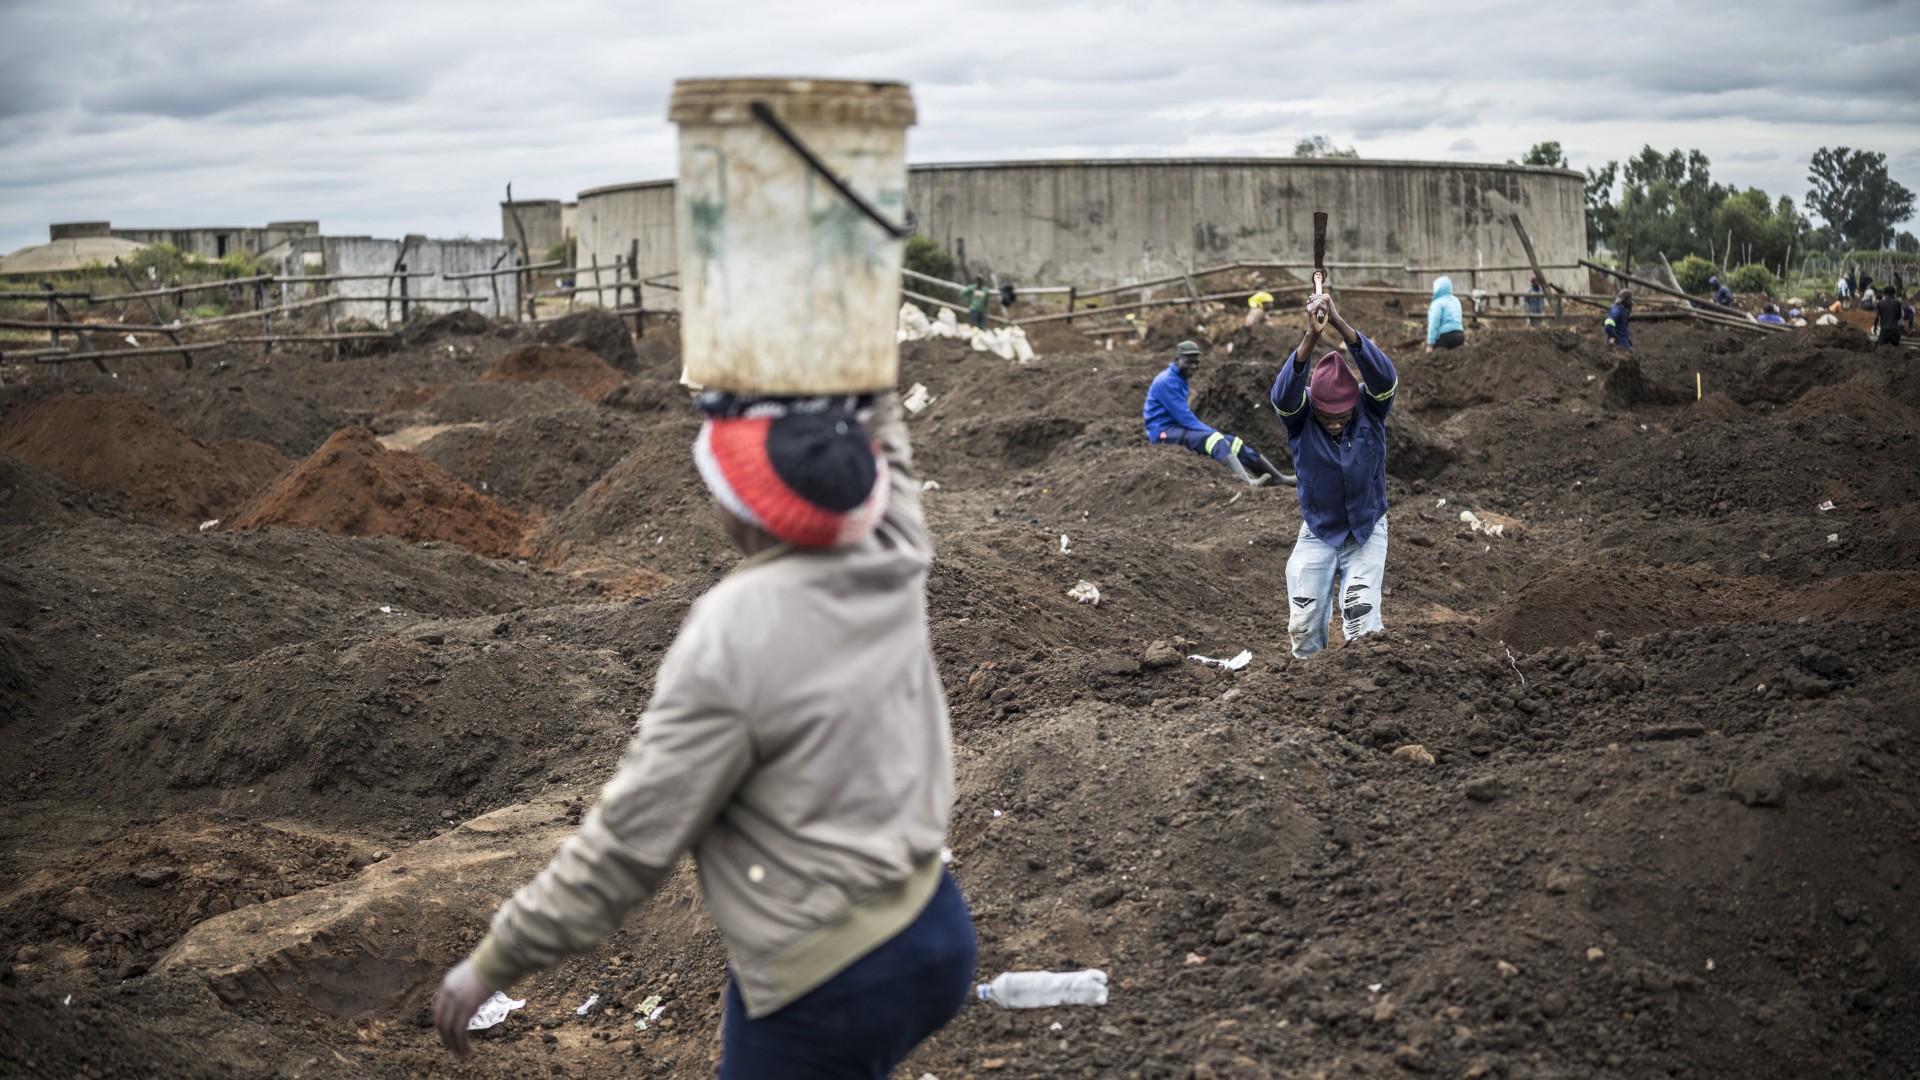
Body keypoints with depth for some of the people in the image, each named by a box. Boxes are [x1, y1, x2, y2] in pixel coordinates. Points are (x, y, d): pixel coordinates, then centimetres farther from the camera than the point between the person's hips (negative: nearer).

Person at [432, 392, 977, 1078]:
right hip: (936, 936, 8)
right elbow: (881, 441, 17)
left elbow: (630, 840, -17)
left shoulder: (733, 638, -22)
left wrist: (493, 963, -6)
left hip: (828, 988, -7)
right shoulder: (890, 564, -5)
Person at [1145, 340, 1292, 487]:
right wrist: (1212, 431, -13)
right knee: (1215, 439, -31)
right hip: (1164, 432, -10)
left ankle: (1279, 477, -4)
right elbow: (1184, 417, -18)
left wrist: (1212, 431, 6)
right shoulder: (1167, 381, -15)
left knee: (1231, 442, -2)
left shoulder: (1180, 380, 16)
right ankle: (1247, 482, -52)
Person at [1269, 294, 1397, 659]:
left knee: (1362, 620, -15)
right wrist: (1311, 336, -53)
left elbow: (1384, 375, -35)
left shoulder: (1372, 408, -15)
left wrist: (1340, 324, -48)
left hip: (1367, 532, -1)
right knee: (1304, 627, 1)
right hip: (1317, 534, 1)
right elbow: (1283, 393, -38)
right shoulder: (1298, 415, -16)